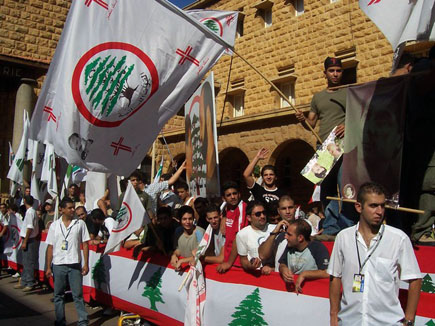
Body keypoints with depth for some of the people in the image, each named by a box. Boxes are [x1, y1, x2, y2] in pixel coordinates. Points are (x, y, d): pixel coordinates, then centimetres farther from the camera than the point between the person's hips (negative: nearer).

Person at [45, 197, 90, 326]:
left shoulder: (80, 223, 2)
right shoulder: (55, 225, 5)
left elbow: (85, 244, 2)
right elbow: (50, 247, 6)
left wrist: (86, 264, -3)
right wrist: (48, 267, 3)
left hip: (75, 264, -2)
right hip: (58, 265, 2)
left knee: (78, 295, 1)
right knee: (58, 295, 10)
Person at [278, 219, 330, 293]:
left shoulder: (318, 247, -10)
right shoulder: (290, 246, 10)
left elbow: (327, 273, -20)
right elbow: (282, 264, 21)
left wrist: (304, 274, -16)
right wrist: (284, 269, -2)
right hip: (291, 289, 4)